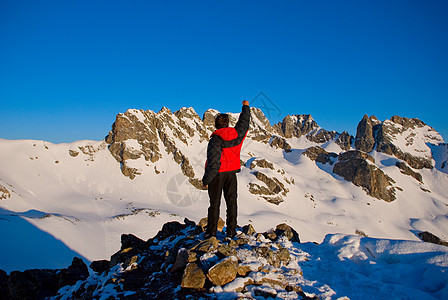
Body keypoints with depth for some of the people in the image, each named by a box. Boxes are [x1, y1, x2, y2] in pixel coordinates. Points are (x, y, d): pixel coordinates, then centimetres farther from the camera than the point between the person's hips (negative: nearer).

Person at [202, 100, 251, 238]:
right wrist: (246, 107, 35)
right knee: (231, 202, 11)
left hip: (217, 174, -4)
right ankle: (231, 231, 14)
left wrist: (206, 179, -14)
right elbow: (244, 122, 19)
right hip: (231, 173, 4)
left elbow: (213, 161, -21)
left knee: (215, 203, 5)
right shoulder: (237, 134, -2)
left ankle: (211, 231, 10)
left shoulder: (215, 139, -16)